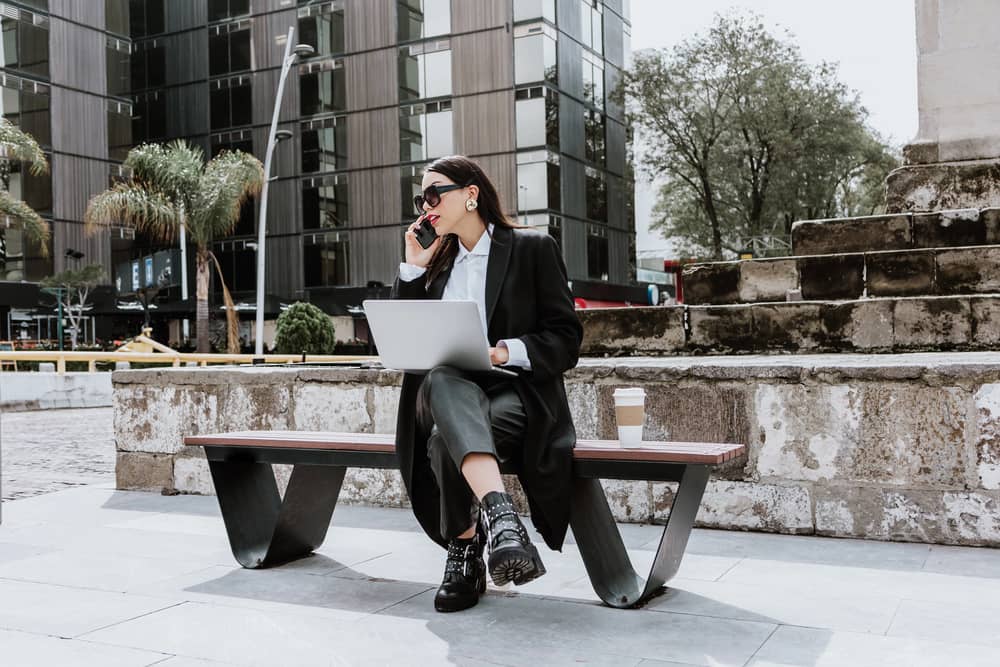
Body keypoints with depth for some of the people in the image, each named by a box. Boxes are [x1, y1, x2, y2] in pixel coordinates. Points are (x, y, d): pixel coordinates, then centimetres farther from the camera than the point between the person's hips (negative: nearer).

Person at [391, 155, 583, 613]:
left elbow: (566, 338, 1)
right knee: (442, 379, -37)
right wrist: (413, 268, 9)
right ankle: (499, 515, -51)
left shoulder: (533, 248, 7)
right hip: (446, 395, 3)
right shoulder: (436, 262, 22)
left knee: (447, 438, -37)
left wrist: (506, 351, -16)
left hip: (514, 391, -3)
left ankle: (465, 557, -21)